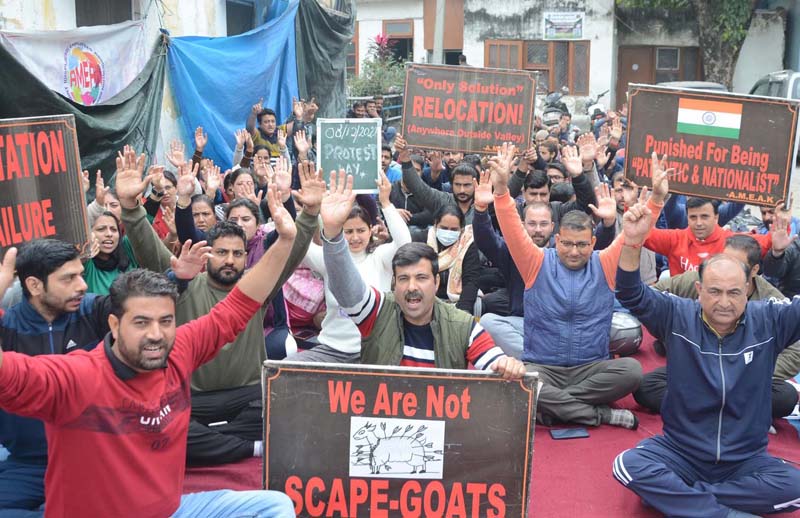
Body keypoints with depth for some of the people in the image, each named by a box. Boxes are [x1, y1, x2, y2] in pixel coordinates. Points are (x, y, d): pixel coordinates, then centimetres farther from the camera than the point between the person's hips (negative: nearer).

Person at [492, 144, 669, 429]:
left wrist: (656, 198, -20)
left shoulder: (605, 265, 6)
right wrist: (501, 189, -27)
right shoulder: (537, 263, 1)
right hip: (541, 368, -1)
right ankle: (601, 413, -22)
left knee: (631, 370, -28)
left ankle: (551, 406, -20)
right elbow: (513, 231, -11)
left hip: (591, 369, 2)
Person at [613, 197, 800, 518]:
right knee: (628, 465, -29)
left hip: (746, 461, 1)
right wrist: (632, 243, -34)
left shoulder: (767, 321, -3)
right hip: (680, 453, -1)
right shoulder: (678, 317, -5)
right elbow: (631, 295, -15)